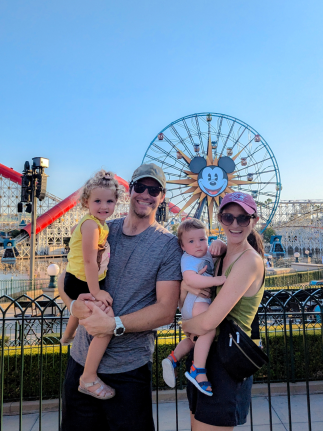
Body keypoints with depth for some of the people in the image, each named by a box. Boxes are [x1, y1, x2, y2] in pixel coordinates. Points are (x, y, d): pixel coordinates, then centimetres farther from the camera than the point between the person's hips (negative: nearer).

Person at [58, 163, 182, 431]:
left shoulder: (168, 245, -9)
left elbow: (166, 310, -13)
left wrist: (114, 325, -24)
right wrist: (75, 304, -15)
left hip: (128, 369, -3)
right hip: (81, 359, 4)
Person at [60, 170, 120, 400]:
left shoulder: (99, 223, 5)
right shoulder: (91, 225, -25)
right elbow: (89, 261, -27)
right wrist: (96, 292, -23)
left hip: (83, 283, 11)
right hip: (82, 284, -11)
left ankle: (68, 336, 69)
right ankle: (89, 378, -6)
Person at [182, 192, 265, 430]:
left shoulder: (250, 260, -20)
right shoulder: (221, 257, 7)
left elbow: (209, 322, -25)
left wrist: (185, 324, -5)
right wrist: (185, 286, -10)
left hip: (225, 361, -8)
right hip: (203, 356, 8)